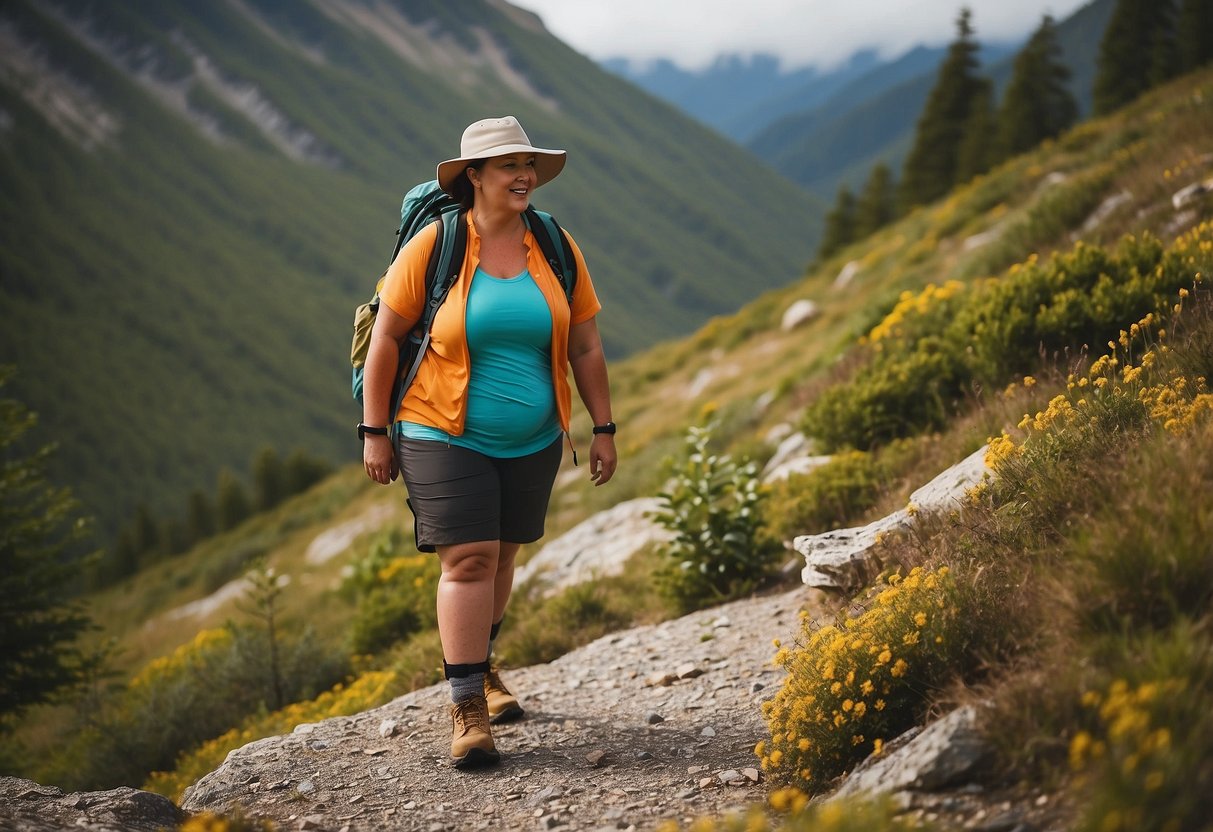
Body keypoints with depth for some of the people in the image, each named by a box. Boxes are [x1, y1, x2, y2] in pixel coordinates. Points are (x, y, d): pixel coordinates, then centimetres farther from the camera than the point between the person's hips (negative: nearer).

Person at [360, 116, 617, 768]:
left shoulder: (556, 249, 2)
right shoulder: (434, 246, -9)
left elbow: (585, 347, 8)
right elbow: (386, 336, -5)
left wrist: (603, 428, 7)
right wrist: (375, 432, -6)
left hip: (533, 443, 4)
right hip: (446, 438, -4)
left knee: (501, 555, 14)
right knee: (468, 559, -12)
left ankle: (478, 665, 37)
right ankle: (466, 707, -6)